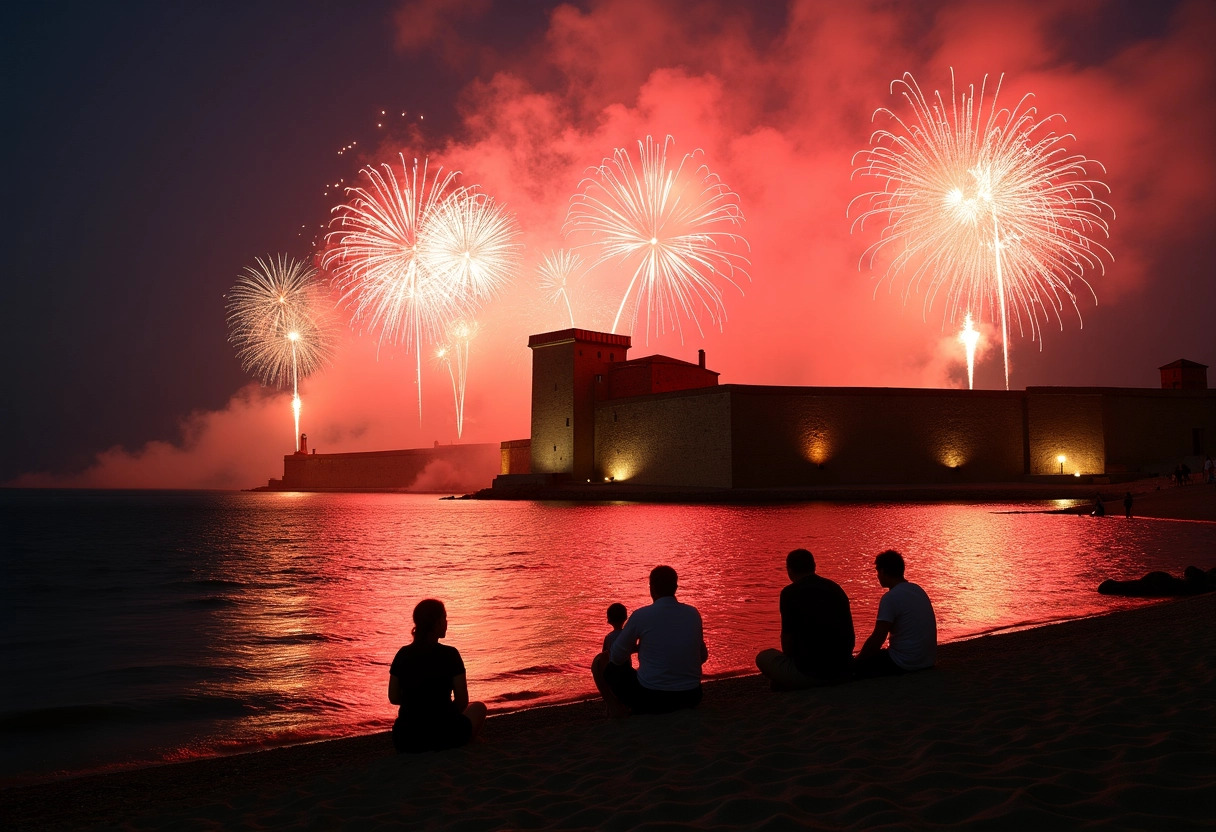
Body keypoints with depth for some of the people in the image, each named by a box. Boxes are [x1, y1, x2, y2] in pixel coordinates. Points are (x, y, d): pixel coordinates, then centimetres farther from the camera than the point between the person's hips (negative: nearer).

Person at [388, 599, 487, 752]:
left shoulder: (402, 654, -1)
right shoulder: (450, 654, -13)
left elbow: (393, 698, 8)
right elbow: (462, 701, -7)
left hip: (406, 739, 5)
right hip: (443, 734, -5)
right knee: (478, 707, 25)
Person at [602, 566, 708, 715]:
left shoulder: (641, 616, -11)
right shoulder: (693, 613, 0)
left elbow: (616, 657, 1)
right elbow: (703, 657, 14)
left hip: (652, 700, -4)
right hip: (691, 698, 4)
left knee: (612, 668, 21)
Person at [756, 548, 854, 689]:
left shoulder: (790, 593, -8)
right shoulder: (836, 588, 11)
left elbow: (787, 639, -7)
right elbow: (850, 636, 17)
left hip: (810, 672, -7)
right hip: (843, 671, 7)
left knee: (763, 657, 18)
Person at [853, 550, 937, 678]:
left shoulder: (891, 598, -17)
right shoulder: (917, 590, 10)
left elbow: (877, 639, -18)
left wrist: (857, 661, -5)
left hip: (905, 663, -9)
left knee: (858, 665, 1)